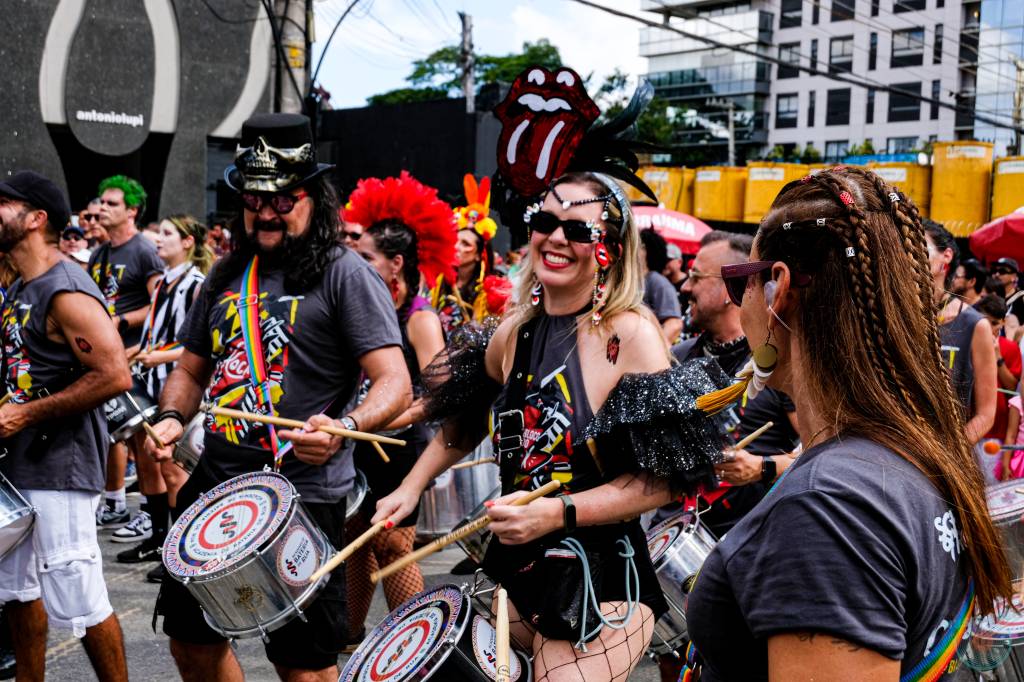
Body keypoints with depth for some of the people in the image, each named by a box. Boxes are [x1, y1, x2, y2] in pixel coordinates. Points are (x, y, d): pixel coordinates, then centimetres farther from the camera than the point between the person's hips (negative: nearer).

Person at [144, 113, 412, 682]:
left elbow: (394, 382, -16)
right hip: (216, 483, 7)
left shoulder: (345, 275, -8)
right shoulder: (227, 274, 12)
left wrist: (344, 427, -35)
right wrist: (172, 417, 0)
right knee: (191, 636, 18)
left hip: (304, 494, -6)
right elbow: (191, 368, 21)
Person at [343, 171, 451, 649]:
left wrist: (386, 422, -29)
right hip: (363, 446, 7)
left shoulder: (420, 318, -15)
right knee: (356, 537, 14)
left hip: (399, 449, -7)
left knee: (391, 545, -2)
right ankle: (350, 632, 29)